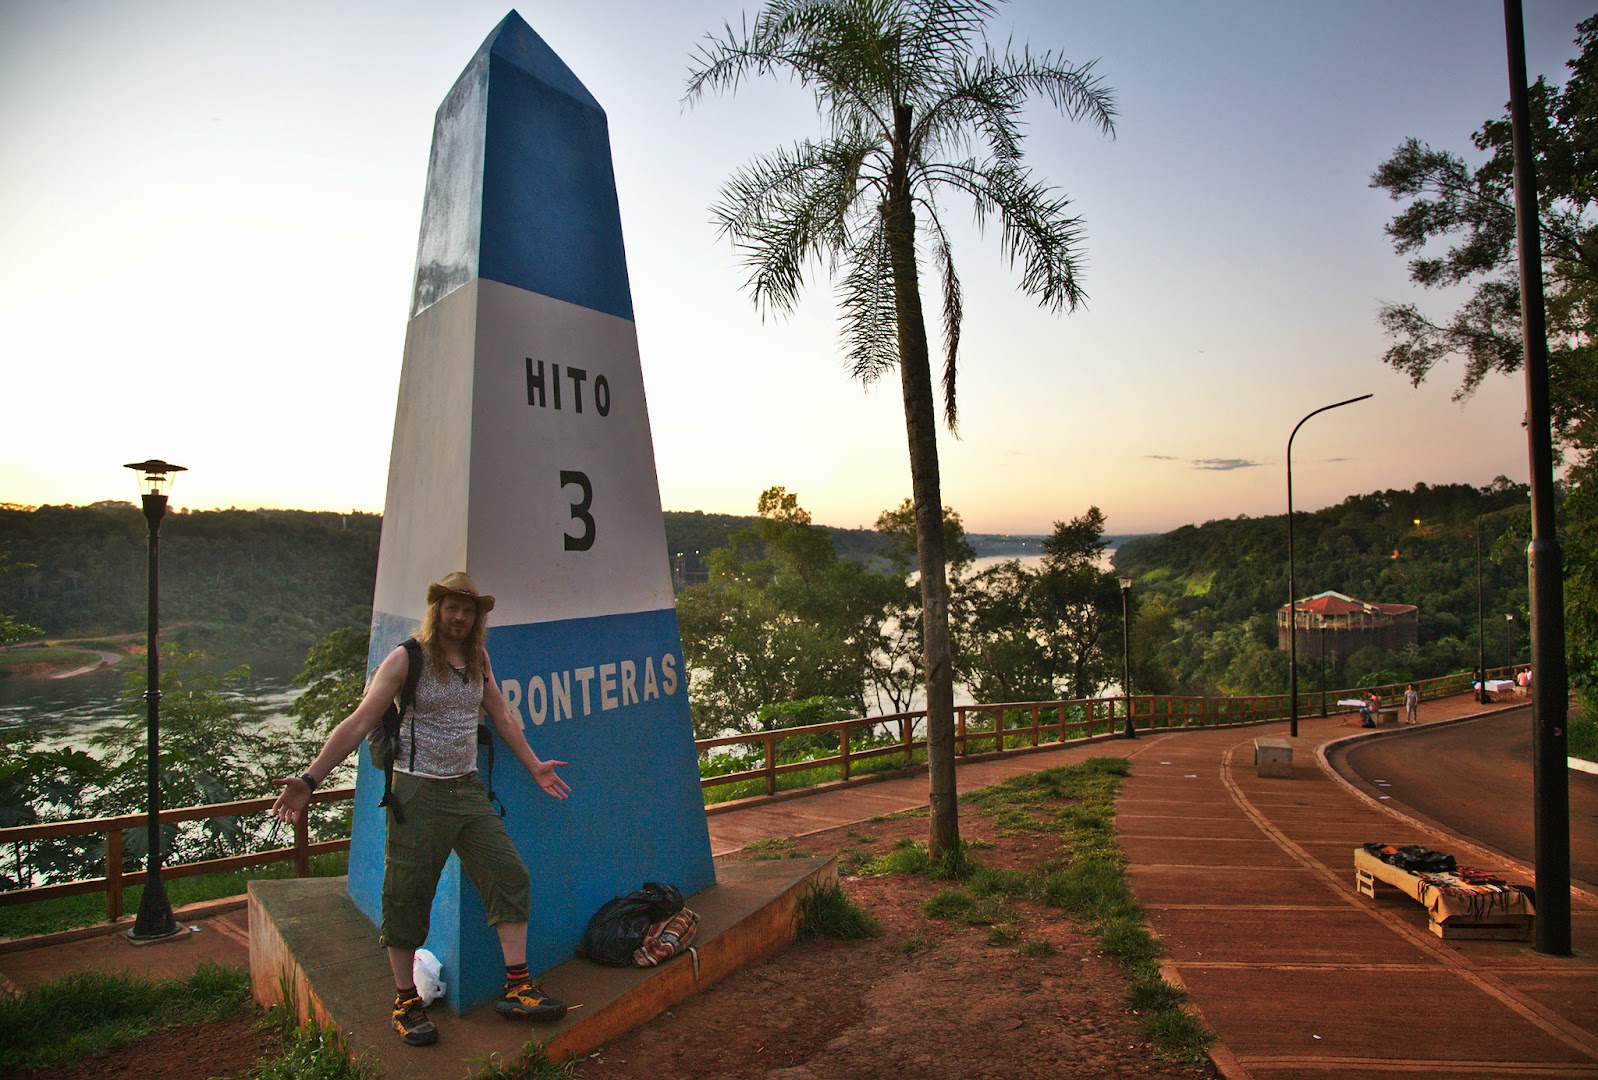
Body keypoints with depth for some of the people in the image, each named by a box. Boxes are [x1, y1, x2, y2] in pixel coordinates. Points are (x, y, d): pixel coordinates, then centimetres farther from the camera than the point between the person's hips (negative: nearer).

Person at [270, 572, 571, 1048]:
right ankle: (406, 1001, 21)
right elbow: (359, 723, -9)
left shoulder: (478, 659, 9)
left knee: (510, 876, 2)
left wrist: (534, 766, 24)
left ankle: (516, 987, 11)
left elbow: (502, 717, 19)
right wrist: (309, 780, -13)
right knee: (406, 896, 3)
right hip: (418, 793, -5)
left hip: (469, 790, 5)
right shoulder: (405, 659, -7)